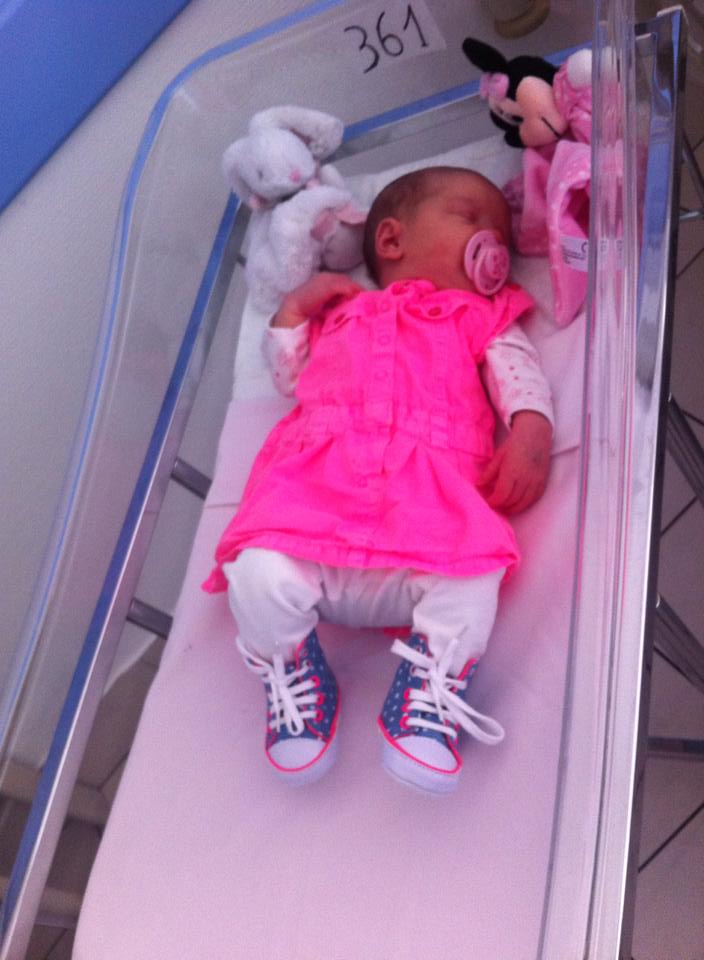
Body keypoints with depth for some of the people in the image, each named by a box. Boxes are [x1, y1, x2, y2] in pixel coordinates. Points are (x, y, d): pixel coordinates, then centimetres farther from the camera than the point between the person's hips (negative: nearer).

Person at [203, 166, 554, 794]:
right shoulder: (340, 310, 35)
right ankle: (293, 678, 4)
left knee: (472, 578, -32)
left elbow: (521, 378, 12)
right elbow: (287, 374, 32)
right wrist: (298, 305, 23)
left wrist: (531, 433, -8)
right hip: (318, 481, 1)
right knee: (261, 572, -26)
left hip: (433, 494, -1)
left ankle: (429, 696, -6)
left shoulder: (484, 319, 30)